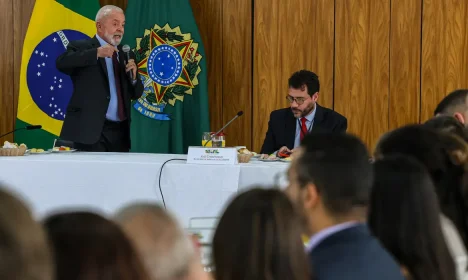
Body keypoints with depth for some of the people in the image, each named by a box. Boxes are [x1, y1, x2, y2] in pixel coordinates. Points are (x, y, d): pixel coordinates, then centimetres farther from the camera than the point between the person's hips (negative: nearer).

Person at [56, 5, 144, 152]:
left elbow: (136, 94, 18)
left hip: (119, 132, 6)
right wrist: (97, 53, -27)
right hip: (90, 130, -6)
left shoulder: (126, 55, 17)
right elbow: (61, 63, -20)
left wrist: (133, 76, -4)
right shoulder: (81, 48, 1)